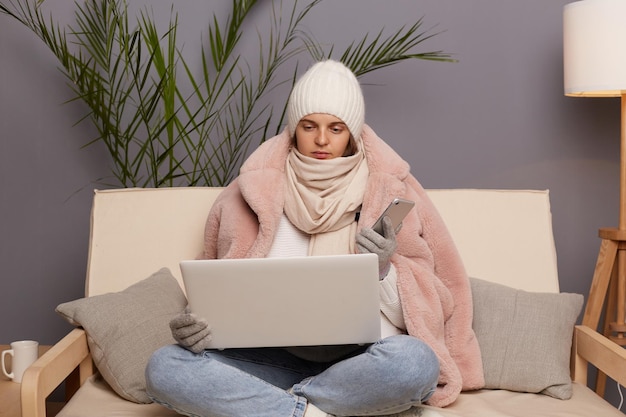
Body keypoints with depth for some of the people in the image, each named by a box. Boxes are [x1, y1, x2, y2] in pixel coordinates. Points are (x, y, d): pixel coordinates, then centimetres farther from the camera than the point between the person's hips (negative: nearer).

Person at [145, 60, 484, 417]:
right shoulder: (256, 192, 7)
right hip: (276, 357, 1)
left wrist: (383, 272, -17)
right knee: (164, 367, -22)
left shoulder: (391, 191, 3)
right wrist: (201, 323, -11)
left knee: (414, 361, -36)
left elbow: (419, 310, 4)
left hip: (361, 362, -1)